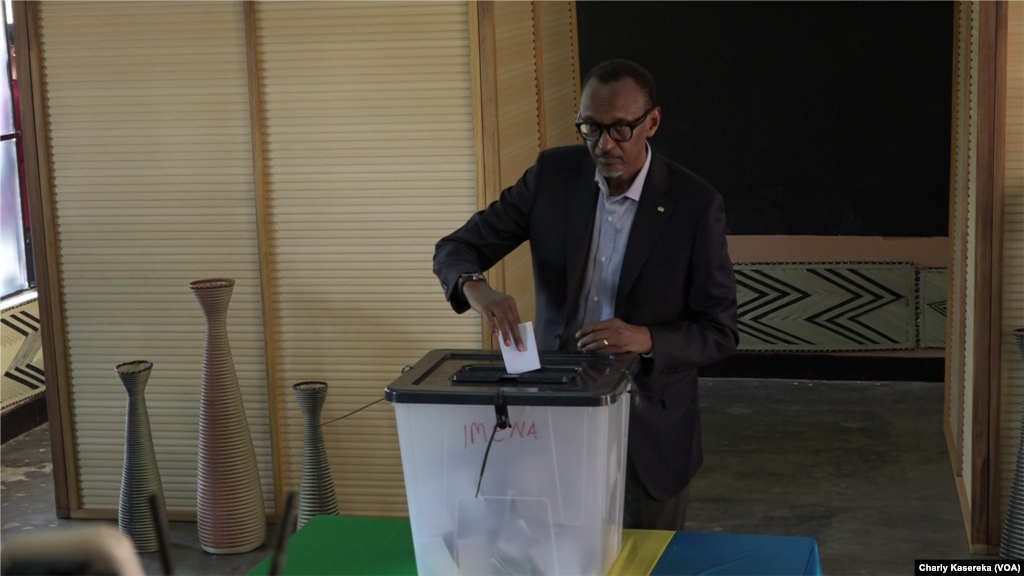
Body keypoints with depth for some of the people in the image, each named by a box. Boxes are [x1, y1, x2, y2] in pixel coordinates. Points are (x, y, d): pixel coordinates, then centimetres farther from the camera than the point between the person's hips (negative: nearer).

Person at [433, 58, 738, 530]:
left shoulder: (696, 204, -13)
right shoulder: (553, 174, -5)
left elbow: (720, 332, -9)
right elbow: (455, 249, -3)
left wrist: (646, 339, -29)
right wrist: (477, 289, -26)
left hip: (650, 431, -2)